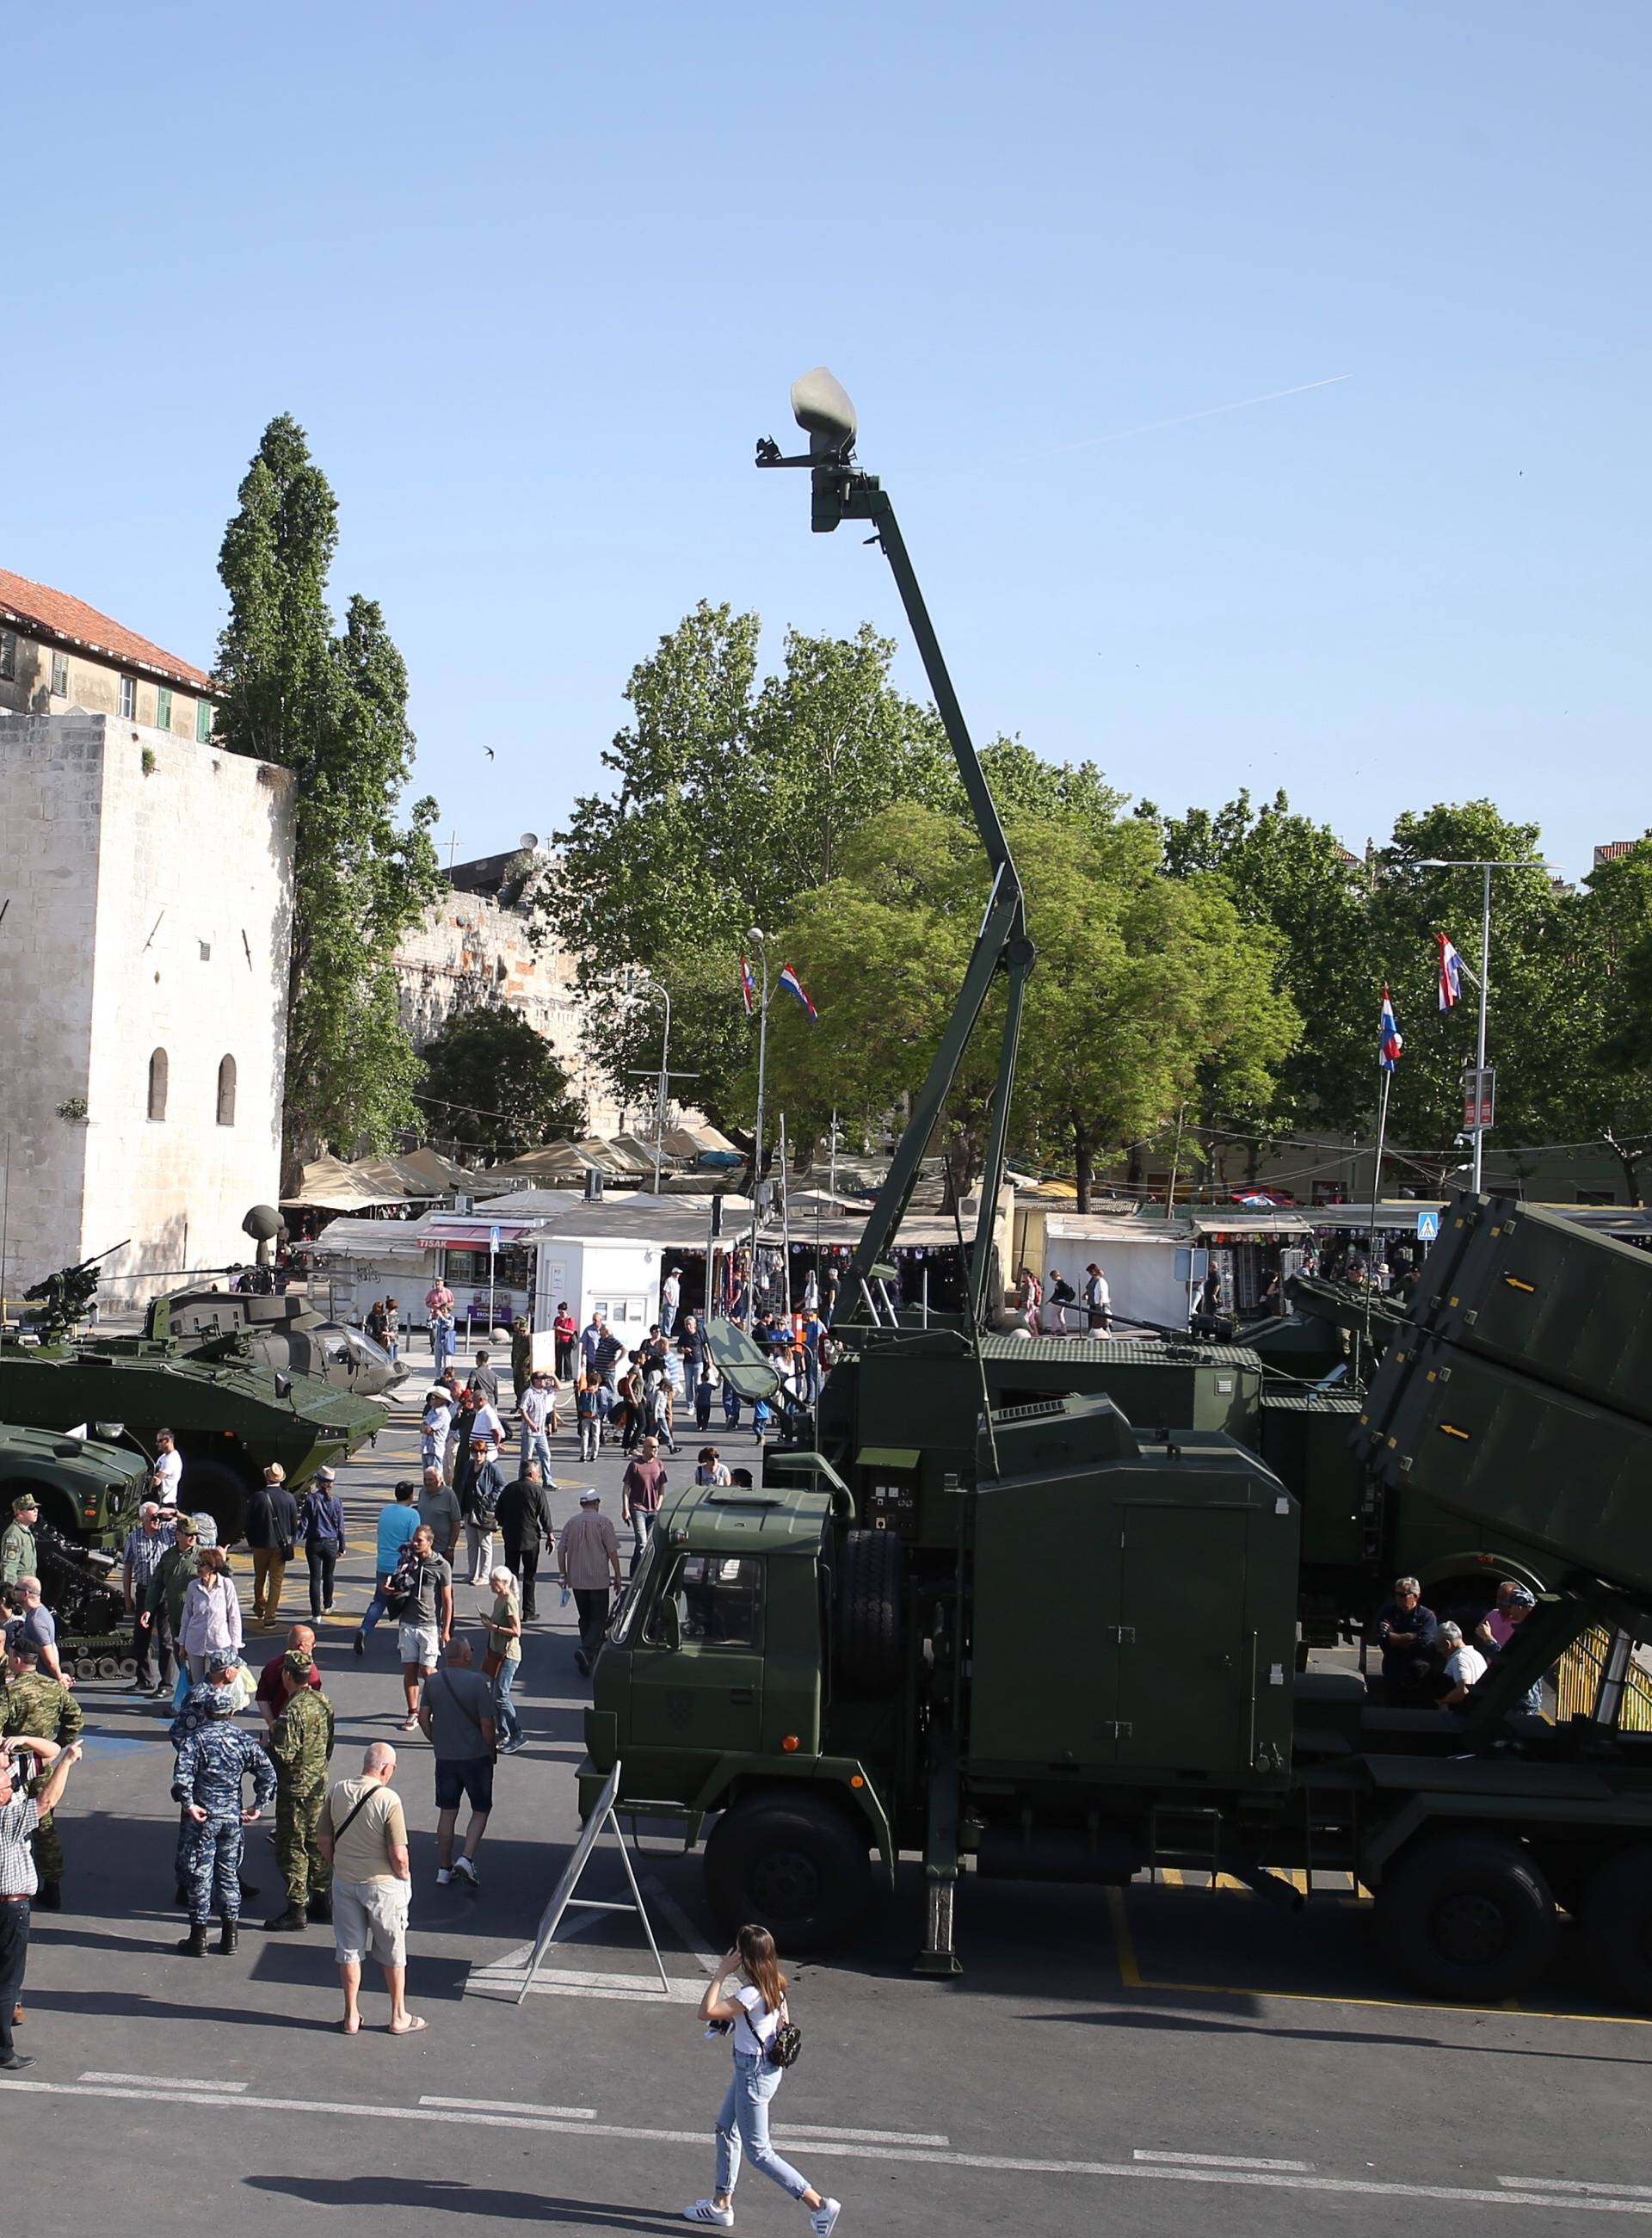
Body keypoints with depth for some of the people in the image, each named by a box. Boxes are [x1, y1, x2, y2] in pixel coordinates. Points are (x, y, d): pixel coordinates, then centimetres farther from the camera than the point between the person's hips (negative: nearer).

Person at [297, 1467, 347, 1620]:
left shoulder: (311, 1499, -11)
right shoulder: (335, 1500, -4)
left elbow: (304, 1522, -10)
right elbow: (340, 1524, 2)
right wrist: (342, 1546, 10)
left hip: (314, 1543, -2)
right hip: (331, 1543, 2)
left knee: (315, 1578, -1)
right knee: (328, 1576, 21)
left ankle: (316, 1614, -5)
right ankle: (327, 1606, 38)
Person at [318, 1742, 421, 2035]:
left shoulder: (338, 1792, -6)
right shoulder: (389, 1800, -21)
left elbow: (323, 1838, 3)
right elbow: (399, 1854, -21)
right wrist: (404, 1876, -1)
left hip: (344, 1881, 4)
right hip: (383, 1884, -4)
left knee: (349, 1949, 15)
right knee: (393, 1953, 13)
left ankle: (351, 2016, 23)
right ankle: (399, 2017, 23)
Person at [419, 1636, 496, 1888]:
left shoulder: (432, 1681, -2)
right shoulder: (476, 1682, -15)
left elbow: (423, 1718, 1)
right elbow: (487, 1724, -14)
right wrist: (492, 1750, 1)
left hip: (445, 1756, 4)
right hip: (476, 1755, -4)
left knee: (447, 1812, 14)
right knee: (481, 1810, 10)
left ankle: (444, 1869, 18)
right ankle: (466, 1859, -7)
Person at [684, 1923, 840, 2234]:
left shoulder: (752, 1994, -29)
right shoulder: (773, 1985, -1)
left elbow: (706, 2012, -31)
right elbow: (785, 2022, 12)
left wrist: (721, 1974, -24)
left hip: (754, 2072, -10)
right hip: (763, 2065, 10)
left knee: (758, 2150, 2)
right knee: (726, 2130, 23)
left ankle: (819, 2205, 3)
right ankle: (720, 2205, 36)